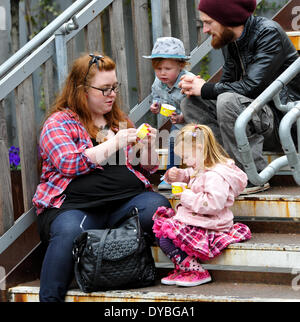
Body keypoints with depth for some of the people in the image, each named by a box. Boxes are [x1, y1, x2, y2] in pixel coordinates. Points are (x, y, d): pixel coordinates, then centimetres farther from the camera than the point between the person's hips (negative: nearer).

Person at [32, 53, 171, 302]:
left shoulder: (120, 120, 25)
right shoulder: (59, 123, 8)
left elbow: (146, 168, 30)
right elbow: (69, 164, -9)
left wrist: (147, 146, 7)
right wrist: (114, 144, -8)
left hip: (127, 198, 4)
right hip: (74, 204, -4)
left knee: (158, 207, -30)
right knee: (69, 231, -38)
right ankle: (50, 299, -32)